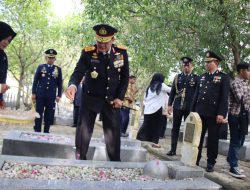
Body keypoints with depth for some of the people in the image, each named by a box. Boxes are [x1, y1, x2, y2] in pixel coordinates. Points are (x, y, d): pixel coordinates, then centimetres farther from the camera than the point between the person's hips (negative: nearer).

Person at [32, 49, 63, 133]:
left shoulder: (58, 69, 6)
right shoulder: (40, 67, 6)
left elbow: (60, 84, 7)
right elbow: (35, 81, 5)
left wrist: (59, 95, 1)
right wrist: (33, 93, -1)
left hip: (51, 96, 1)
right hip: (40, 95, 0)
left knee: (49, 115, 3)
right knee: (38, 114, 3)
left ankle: (46, 132, 13)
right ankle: (37, 131, 10)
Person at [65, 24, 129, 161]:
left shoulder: (121, 52, -7)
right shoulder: (88, 52, -13)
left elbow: (125, 76, 0)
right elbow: (78, 72, -21)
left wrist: (120, 97, -7)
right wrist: (72, 85, -44)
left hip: (112, 100, 2)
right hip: (91, 98, -1)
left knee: (113, 133, 7)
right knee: (83, 130, 1)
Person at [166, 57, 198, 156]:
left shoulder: (196, 78, 3)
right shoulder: (177, 77, 10)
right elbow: (172, 91, 10)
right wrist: (170, 104, 4)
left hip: (190, 108, -2)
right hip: (177, 106, 2)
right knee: (175, 128, 6)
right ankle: (173, 149, 13)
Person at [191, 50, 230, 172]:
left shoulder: (223, 77, 1)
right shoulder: (201, 77, 16)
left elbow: (224, 98, -7)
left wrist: (221, 114, -15)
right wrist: (193, 110, 11)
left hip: (214, 114, -4)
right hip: (200, 112, 5)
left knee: (212, 139, 4)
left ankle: (210, 163, 14)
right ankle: (195, 160, 19)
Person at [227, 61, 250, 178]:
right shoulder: (236, 83, -12)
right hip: (236, 115, -8)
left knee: (239, 140, 17)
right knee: (236, 141, -5)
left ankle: (231, 160, 33)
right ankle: (233, 168, 2)